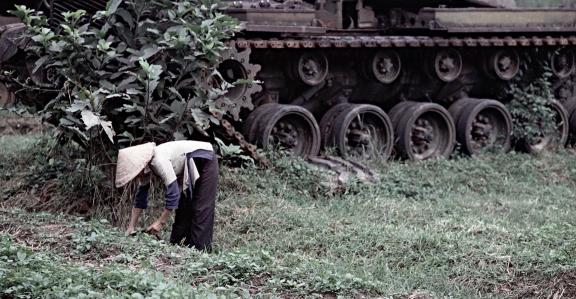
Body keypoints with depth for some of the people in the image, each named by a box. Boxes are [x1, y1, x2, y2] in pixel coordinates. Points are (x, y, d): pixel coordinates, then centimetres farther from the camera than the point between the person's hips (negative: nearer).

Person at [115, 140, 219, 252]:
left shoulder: (159, 160, -32)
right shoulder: (146, 167, -5)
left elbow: (173, 193, -32)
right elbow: (140, 198, 2)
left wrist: (160, 222, -26)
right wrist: (130, 228, -1)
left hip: (205, 162, -9)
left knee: (201, 209, -12)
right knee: (184, 206, 7)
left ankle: (200, 250, -12)